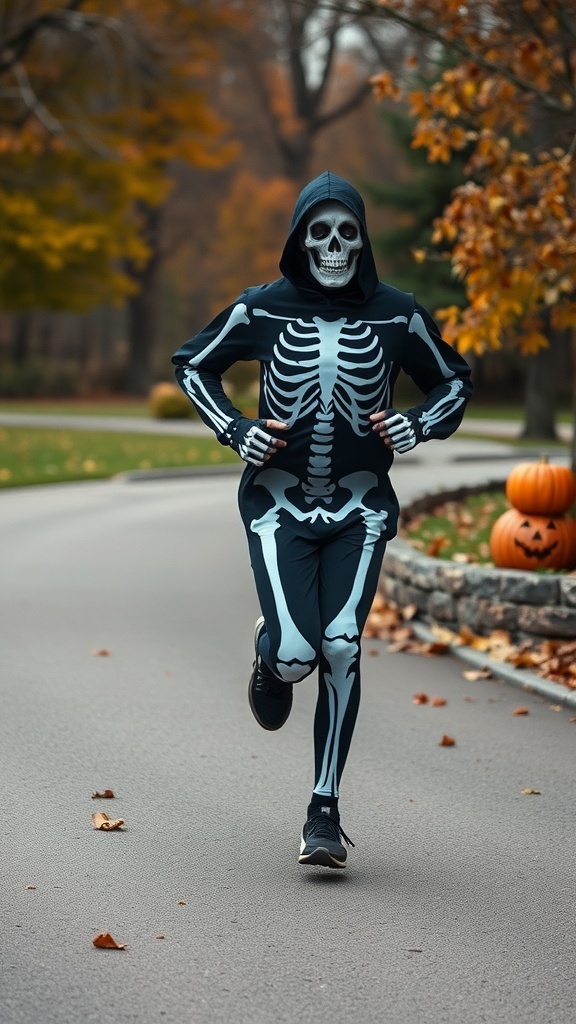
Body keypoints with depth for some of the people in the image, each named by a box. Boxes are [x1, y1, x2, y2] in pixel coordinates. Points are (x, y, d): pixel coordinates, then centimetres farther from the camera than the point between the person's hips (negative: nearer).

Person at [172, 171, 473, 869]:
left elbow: (453, 382, 13)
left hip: (359, 507, 1)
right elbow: (192, 365, 11)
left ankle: (324, 812, 1)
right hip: (279, 503, -1)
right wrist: (235, 431, -4)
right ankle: (270, 659, 27)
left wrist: (419, 425, -8)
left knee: (341, 650, -11)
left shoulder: (395, 314, -3)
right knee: (296, 653, -15)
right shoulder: (262, 309, -4)